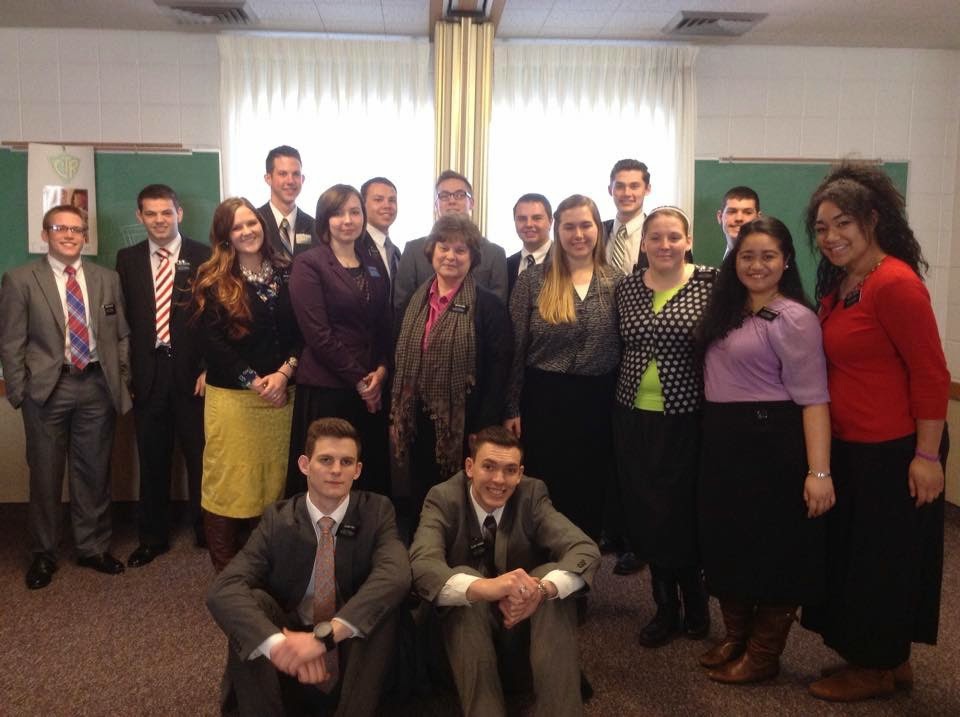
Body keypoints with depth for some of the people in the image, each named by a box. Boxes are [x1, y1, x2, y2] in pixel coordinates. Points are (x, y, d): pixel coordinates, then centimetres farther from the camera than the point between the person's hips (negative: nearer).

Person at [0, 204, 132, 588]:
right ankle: (43, 554, 24)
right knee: (45, 474, 8)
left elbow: (121, 335, 11)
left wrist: (122, 382, 4)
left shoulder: (107, 278, 8)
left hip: (97, 386, 2)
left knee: (94, 471, 10)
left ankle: (93, 547, 25)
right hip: (47, 388, -2)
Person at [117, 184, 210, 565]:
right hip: (147, 372, 3)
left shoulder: (203, 257, 0)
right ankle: (153, 537, 25)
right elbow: (123, 318, 7)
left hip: (193, 371, -2)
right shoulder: (127, 259, 9)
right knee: (152, 460, 11)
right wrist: (125, 371, 0)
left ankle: (206, 531, 21)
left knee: (200, 457, 4)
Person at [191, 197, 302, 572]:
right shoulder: (212, 280, -1)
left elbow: (302, 331, 5)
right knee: (230, 483, 1)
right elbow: (212, 342, -7)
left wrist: (284, 373, -11)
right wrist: (254, 381, -13)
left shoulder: (286, 273, 8)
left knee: (273, 480, 8)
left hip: (281, 393, 3)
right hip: (232, 397, -3)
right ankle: (225, 569, 14)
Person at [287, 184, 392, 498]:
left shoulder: (374, 264, 13)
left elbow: (386, 324, 13)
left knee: (372, 473, 10)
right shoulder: (308, 264, -5)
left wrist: (381, 371, -3)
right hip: (325, 388, -5)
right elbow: (317, 333, -12)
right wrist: (358, 379, -11)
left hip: (373, 387, 5)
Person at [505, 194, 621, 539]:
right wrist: (511, 408, -4)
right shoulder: (533, 280, -3)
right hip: (544, 399, -2)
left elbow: (626, 346, 7)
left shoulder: (616, 281, 3)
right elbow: (515, 348, -2)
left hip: (599, 401, 2)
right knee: (544, 490, 8)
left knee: (593, 492, 12)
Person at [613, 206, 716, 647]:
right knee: (645, 516, 10)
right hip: (634, 417, 4)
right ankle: (666, 607, 29)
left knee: (682, 514, 3)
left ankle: (694, 604, 28)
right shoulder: (627, 287, 6)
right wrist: (625, 392, 8)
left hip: (685, 419, -4)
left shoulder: (710, 283, -6)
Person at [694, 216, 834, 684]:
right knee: (725, 542, 16)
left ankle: (763, 655, 23)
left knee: (772, 548, 6)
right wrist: (713, 438, 7)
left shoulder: (793, 318, -12)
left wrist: (819, 472, -23)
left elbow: (812, 399, -17)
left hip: (771, 443, -8)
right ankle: (735, 637, 34)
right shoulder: (727, 310, 11)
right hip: (721, 441, 8)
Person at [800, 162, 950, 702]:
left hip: (894, 453, -9)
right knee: (853, 553, 19)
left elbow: (931, 374, -19)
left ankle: (879, 668, 28)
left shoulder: (894, 282, -18)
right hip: (849, 448, 9)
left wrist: (927, 456, -19)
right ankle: (890, 661, 38)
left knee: (882, 560, 7)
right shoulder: (838, 284, 8)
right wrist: (823, 448, 11)